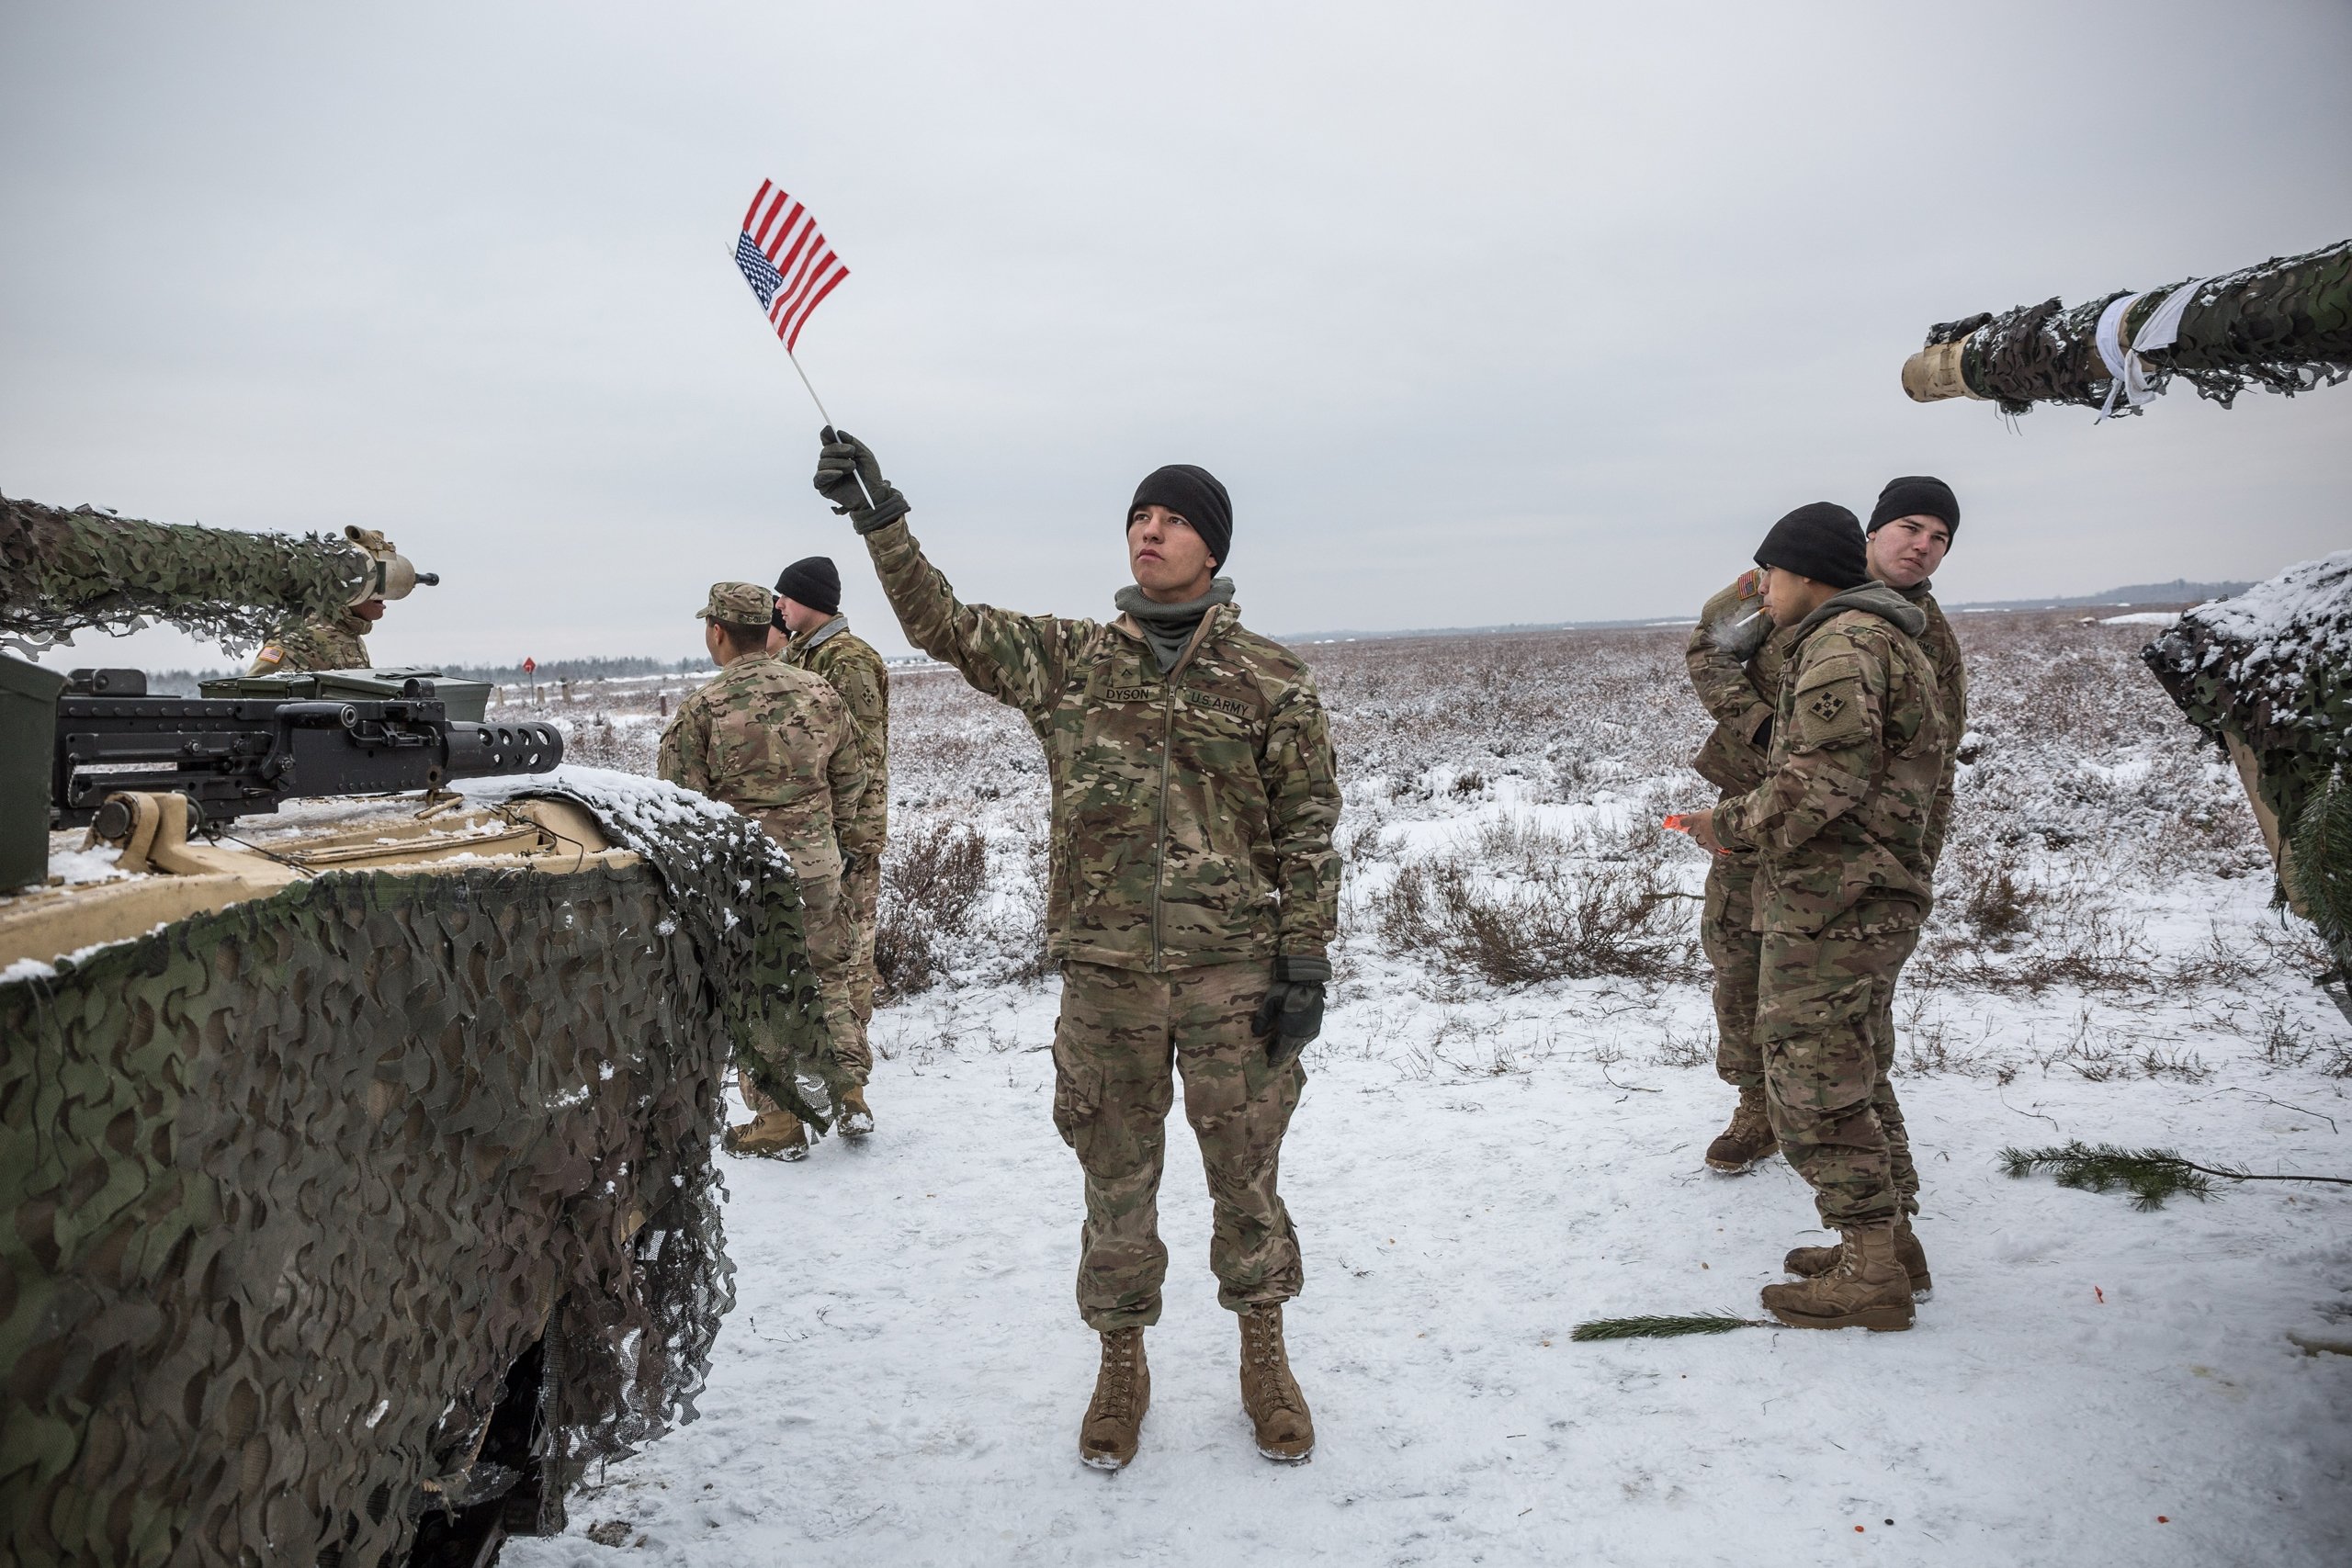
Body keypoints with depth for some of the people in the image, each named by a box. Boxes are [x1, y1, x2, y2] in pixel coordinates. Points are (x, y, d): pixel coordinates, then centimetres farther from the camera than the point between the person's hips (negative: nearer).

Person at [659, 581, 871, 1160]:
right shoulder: (819, 693, 2)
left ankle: (778, 1122, 12)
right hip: (817, 863, 4)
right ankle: (848, 1092, 16)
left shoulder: (701, 710, -12)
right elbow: (850, 779, 9)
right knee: (826, 973, 18)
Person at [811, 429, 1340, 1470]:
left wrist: (1305, 964, -5)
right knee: (1116, 1181, 12)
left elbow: (1308, 833, 0)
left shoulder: (1270, 680, 0)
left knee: (1246, 1173, 10)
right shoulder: (1068, 659, 6)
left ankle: (1264, 1356, 31)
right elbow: (943, 624, 5)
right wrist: (880, 517, -5)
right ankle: (1122, 1366, 30)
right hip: (1106, 975, 2)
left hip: (1233, 974, -1)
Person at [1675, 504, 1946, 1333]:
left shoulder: (1844, 641, -13)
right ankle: (1881, 1246, 26)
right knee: (1844, 1084, 18)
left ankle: (1871, 1281, 1)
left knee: (1814, 1093, -5)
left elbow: (1828, 775, -23)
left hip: (1830, 906, -11)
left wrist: (1733, 825, -10)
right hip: (1872, 900, 11)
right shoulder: (1889, 642, 22)